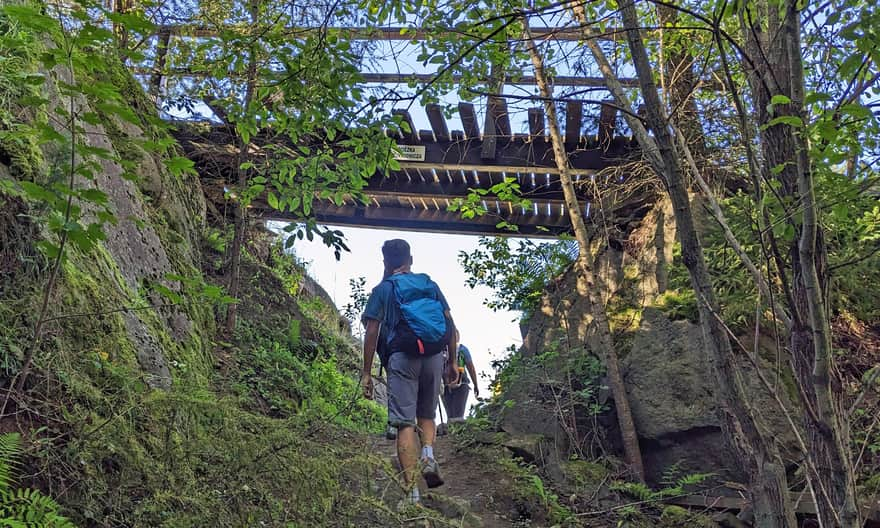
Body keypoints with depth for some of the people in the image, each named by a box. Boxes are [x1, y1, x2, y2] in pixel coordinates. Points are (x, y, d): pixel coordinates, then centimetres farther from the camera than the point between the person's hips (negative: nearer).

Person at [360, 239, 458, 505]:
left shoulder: (382, 289, 8)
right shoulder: (430, 284, 16)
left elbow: (372, 332, 0)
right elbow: (450, 324, 11)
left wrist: (366, 372, 3)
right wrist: (452, 361, 18)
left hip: (402, 356, -3)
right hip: (434, 356, 3)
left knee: (405, 422, -3)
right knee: (426, 415, 21)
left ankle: (412, 491, -8)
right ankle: (428, 455, -6)